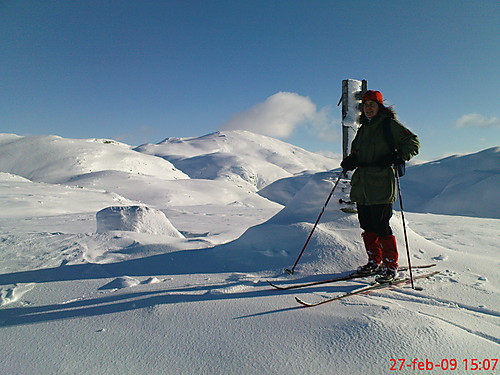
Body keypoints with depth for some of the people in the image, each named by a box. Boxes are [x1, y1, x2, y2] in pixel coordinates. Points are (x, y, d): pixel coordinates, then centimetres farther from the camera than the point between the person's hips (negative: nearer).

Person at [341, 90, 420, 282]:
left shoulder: (390, 125, 2)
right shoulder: (363, 128, 21)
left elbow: (413, 142, 0)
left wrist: (398, 157, -17)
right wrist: (350, 160, 8)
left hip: (381, 184, -7)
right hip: (361, 185, 7)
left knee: (381, 227, -8)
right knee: (367, 226, 9)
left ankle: (391, 266, 6)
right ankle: (374, 262, 22)